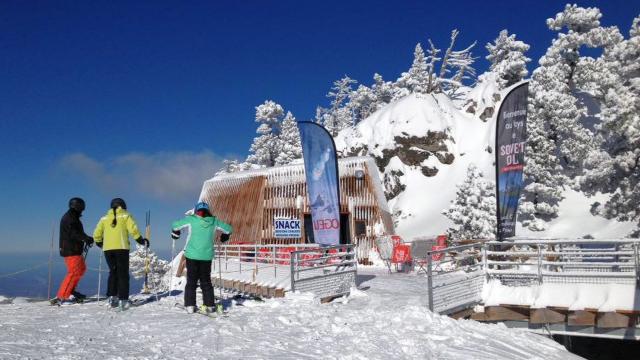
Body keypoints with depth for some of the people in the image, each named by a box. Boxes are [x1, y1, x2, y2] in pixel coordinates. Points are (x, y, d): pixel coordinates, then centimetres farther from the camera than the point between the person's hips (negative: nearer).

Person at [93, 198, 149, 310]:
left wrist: (99, 243, 30)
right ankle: (123, 300, -3)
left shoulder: (104, 218, 13)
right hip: (121, 248, -3)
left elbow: (97, 234, 12)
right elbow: (133, 230, -7)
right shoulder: (125, 216, 4)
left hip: (107, 249, 3)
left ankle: (112, 297, 13)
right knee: (123, 273, 1)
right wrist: (141, 240, 4)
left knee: (113, 272, 17)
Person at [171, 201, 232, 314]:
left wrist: (175, 234, 18)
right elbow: (228, 228, 10)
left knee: (191, 281, 8)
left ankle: (190, 305, 6)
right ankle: (209, 305, 13)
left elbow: (175, 225, -2)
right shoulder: (214, 221, 0)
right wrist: (225, 236, 31)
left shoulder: (191, 219, -6)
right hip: (207, 256, 2)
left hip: (192, 255, -2)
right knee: (206, 281, 13)